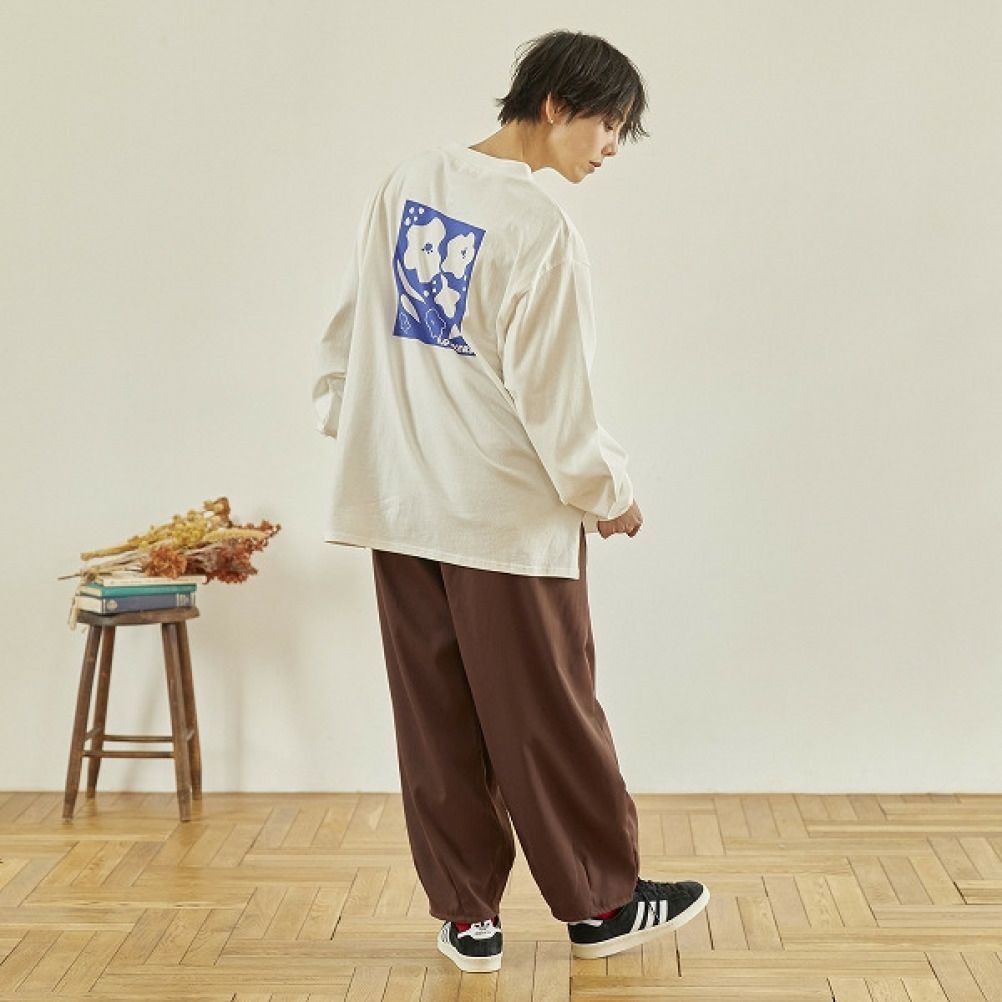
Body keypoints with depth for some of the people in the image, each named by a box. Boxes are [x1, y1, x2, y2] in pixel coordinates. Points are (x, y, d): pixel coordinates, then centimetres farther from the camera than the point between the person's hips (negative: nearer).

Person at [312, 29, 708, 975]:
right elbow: (551, 394, -15)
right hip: (507, 513, -6)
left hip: (399, 502, 7)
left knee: (435, 718, 11)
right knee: (548, 718, 7)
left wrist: (343, 412, 24)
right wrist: (610, 494, -1)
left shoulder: (406, 181, 4)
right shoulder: (540, 228, -17)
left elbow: (354, 320, 11)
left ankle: (466, 915, 21)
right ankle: (599, 904, 23)